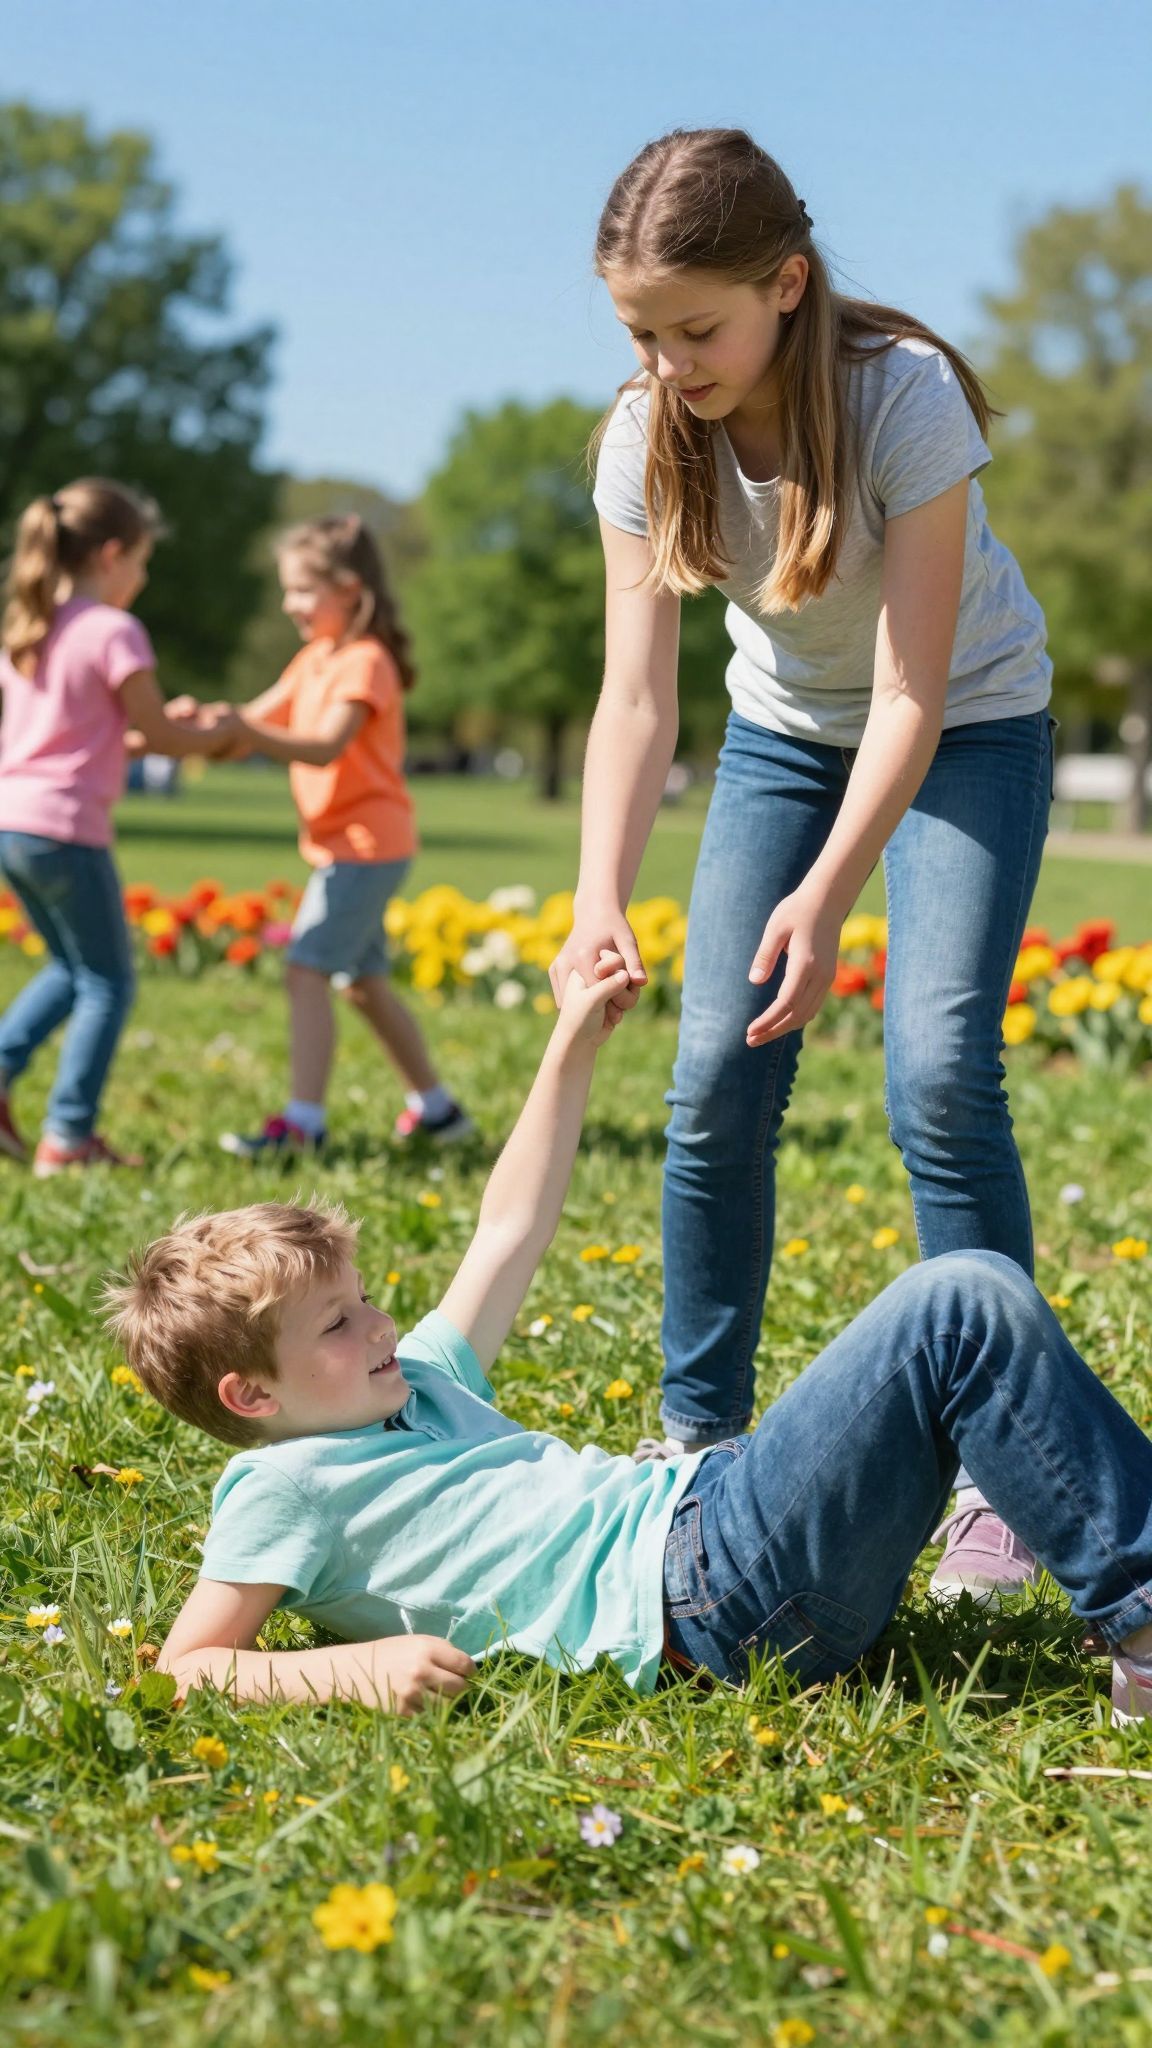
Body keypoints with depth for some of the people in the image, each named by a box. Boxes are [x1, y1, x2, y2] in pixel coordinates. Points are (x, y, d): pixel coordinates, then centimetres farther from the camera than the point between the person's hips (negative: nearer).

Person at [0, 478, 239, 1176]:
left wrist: (166, 727, 22)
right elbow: (158, 733, -5)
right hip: (66, 830, -8)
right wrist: (217, 733, 14)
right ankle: (69, 1137, 1)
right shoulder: (115, 631, -10)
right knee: (108, 984, 5)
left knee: (72, 968, 24)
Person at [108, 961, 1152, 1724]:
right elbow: (189, 1665, -10)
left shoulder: (416, 1385, 21)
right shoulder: (284, 1487, -3)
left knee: (977, 1292, 5)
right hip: (714, 1593, -10)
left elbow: (511, 1232, 28)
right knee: (961, 1310, -20)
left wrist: (572, 1051, 28)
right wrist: (358, 1668, -25)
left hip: (702, 1499, 10)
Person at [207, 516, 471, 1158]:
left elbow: (325, 746, -27)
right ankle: (436, 1106, 27)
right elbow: (260, 720, 6)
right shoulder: (317, 658, 15)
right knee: (363, 980, 16)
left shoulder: (365, 662, -15)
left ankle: (303, 1122, -18)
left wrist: (249, 734, -39)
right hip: (342, 844, 10)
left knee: (308, 970, -16)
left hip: (366, 845, -10)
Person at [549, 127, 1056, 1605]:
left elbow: (913, 692, -31)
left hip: (965, 725, -4)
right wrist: (599, 902, -37)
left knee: (938, 1079, -18)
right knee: (715, 1080, -6)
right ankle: (699, 1440, 10)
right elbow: (636, 695, -23)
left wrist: (825, 895, -41)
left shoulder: (907, 399, -31)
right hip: (784, 730, 4)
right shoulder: (646, 440, -19)